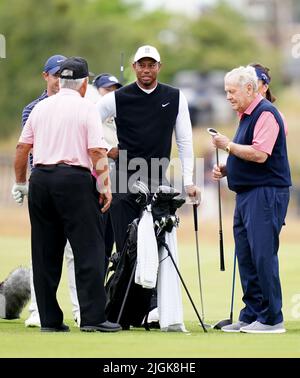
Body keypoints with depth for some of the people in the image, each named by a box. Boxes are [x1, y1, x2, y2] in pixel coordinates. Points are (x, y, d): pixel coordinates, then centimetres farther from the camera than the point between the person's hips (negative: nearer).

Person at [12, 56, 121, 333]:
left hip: (40, 180, 5)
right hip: (74, 179, -5)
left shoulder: (41, 107, 12)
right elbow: (97, 151, -9)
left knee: (45, 253, 9)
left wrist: (20, 183, 22)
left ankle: (49, 319, 9)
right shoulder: (86, 108, -2)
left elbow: (22, 147, 13)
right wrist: (105, 187, -5)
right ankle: (92, 317, -10)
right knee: (88, 248, -4)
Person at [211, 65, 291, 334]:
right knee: (246, 258, 9)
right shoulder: (246, 116, 20)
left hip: (266, 193, -10)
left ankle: (272, 319, -8)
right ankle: (251, 316, 13)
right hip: (246, 194, 10)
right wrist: (225, 169, 11)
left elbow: (260, 154, -22)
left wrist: (229, 145, -12)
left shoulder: (265, 114, -12)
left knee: (263, 256, -11)